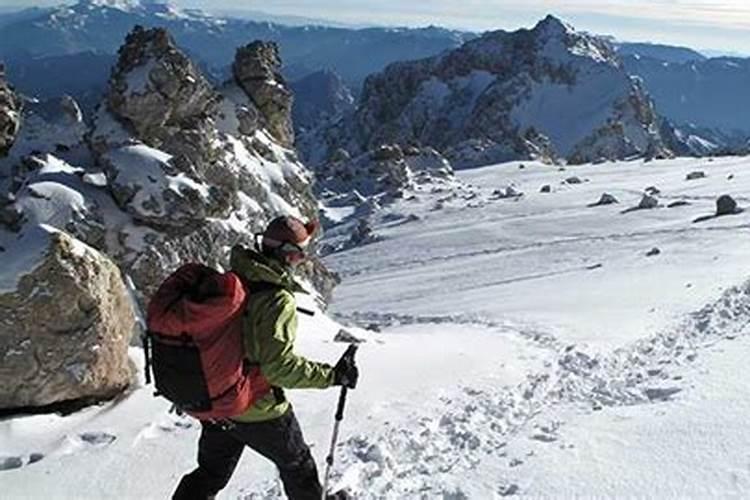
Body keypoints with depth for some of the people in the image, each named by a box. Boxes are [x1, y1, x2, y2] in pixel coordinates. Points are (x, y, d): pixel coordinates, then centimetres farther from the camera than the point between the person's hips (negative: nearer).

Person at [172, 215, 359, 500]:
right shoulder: (278, 300, -27)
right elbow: (278, 366, -30)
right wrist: (331, 375, -22)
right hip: (259, 411, -6)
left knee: (210, 473, 23)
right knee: (297, 464, 21)